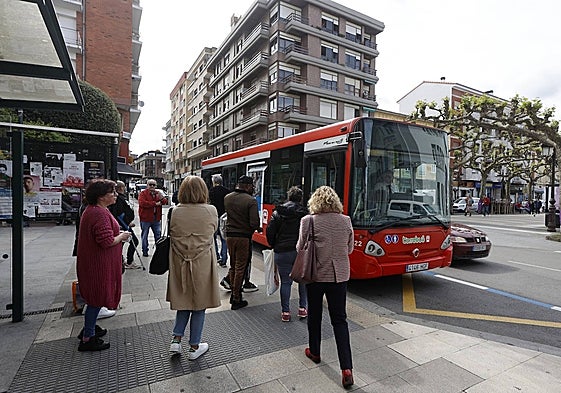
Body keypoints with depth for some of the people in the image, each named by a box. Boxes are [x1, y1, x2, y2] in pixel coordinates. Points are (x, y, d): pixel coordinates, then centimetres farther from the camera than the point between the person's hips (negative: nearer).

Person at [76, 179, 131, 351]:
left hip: (92, 262, 11)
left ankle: (89, 329, 39)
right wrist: (122, 236, -12)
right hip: (99, 264, -11)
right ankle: (87, 339, 16)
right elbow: (107, 241, -29)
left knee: (95, 298, 23)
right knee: (97, 299, 2)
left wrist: (117, 234, 11)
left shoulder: (90, 210, 11)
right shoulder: (100, 213, -24)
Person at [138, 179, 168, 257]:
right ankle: (145, 251, 18)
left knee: (158, 235, 11)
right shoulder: (143, 193, -6)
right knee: (144, 236, 7)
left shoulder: (158, 194, 10)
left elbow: (165, 202, 8)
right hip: (145, 219, -4)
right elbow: (142, 203, -22)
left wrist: (162, 198, -17)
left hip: (156, 219, 5)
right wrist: (155, 203, -19)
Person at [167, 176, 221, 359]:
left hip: (180, 263, 3)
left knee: (184, 301, 23)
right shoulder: (211, 211, -12)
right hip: (202, 264, -2)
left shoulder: (175, 211, -7)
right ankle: (194, 347, 25)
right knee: (199, 305, 12)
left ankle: (176, 339, 24)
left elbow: (172, 235, 2)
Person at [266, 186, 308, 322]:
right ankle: (303, 308, 23)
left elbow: (270, 232, 0)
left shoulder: (278, 213, 1)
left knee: (285, 282, 9)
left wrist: (274, 246, 15)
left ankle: (285, 312, 14)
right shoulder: (305, 214, -3)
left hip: (282, 252, 0)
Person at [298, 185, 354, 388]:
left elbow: (300, 248, -7)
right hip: (339, 275, 2)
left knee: (314, 315, 19)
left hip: (316, 274, -2)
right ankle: (347, 368, 7)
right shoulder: (345, 220, -4)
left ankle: (314, 352, 37)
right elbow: (349, 248, 7)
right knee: (339, 320, 11)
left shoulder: (309, 220, -14)